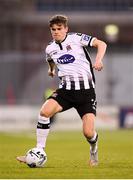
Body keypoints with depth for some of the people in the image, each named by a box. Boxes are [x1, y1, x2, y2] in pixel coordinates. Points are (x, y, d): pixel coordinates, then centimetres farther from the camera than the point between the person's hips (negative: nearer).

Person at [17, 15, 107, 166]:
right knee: (44, 111, -24)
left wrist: (98, 60, -21)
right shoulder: (50, 48, 10)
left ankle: (94, 148, 26)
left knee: (88, 133, -13)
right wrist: (51, 69, 28)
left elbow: (101, 44, -8)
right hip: (66, 89, 4)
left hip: (86, 90, -4)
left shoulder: (76, 38, -4)